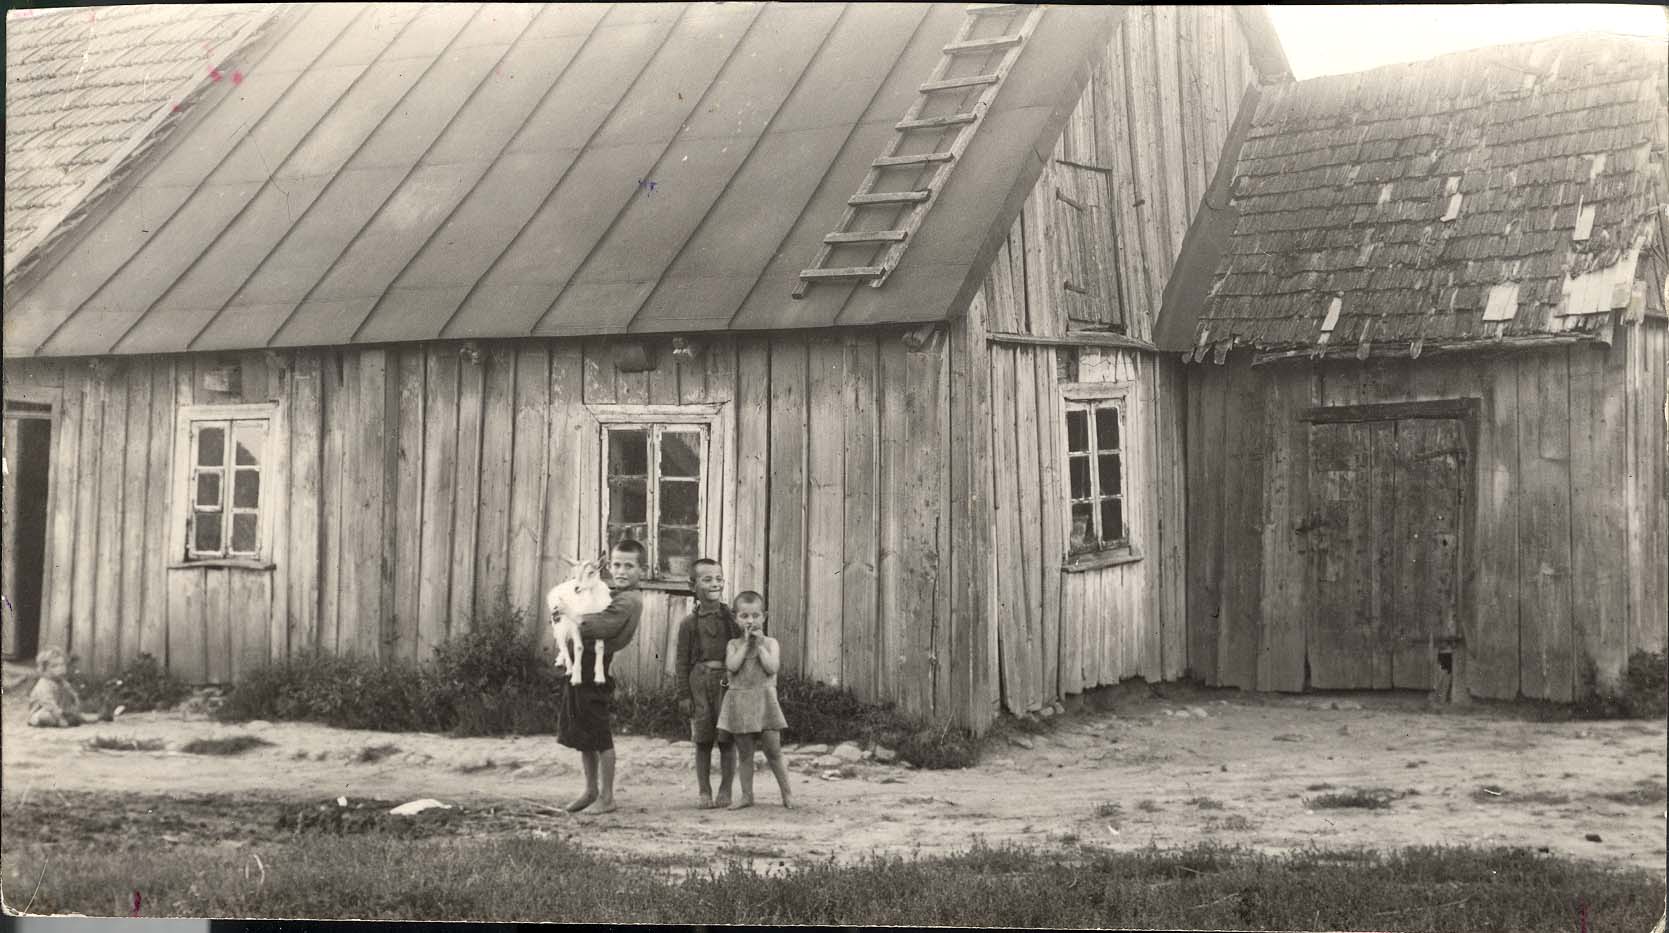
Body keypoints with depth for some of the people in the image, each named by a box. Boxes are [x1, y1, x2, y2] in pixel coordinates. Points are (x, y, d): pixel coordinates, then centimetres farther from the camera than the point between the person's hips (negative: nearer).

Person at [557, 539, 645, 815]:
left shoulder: (628, 600, -15)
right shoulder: (607, 588, 13)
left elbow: (598, 626, -27)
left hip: (595, 669, -9)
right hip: (579, 666, 9)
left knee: (598, 734, 0)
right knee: (581, 734, 16)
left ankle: (606, 797, 11)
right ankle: (591, 790, 29)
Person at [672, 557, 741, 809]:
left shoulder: (732, 618, 4)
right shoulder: (689, 623, 3)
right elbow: (682, 660, 4)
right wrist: (683, 695, 0)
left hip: (727, 681, 0)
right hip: (700, 681, 0)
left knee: (727, 740, 1)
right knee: (702, 740, 4)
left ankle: (725, 791, 12)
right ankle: (704, 791, 13)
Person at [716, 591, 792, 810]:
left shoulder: (770, 643, 3)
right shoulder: (734, 644, 6)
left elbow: (772, 668, -12)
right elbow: (732, 666, -11)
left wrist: (760, 644, -10)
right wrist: (746, 643, -9)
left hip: (763, 700, -2)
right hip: (739, 700, 2)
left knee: (773, 751, 0)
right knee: (744, 752, 7)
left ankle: (786, 792, 11)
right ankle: (746, 794, 15)